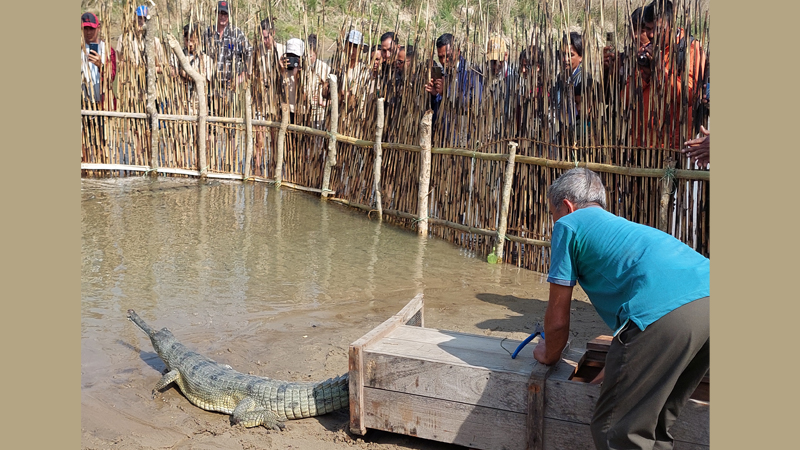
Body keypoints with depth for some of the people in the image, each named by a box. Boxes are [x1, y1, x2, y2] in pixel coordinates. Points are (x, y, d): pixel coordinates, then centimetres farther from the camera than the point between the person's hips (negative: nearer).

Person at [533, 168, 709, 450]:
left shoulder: (568, 224, 15)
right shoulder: (621, 225, 37)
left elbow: (558, 317, 16)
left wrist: (550, 356, 37)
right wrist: (616, 368, 53)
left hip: (664, 311, -9)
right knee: (655, 424, 24)